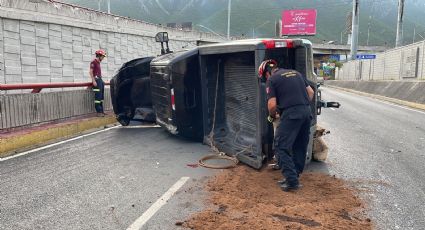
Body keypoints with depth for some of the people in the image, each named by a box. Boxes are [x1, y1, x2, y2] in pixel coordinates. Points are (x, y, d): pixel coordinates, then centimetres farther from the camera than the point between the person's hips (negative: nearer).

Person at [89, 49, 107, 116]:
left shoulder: (98, 62, 19)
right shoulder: (93, 62, -6)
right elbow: (91, 72, -13)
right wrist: (94, 81, -20)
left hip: (100, 80, 9)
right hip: (96, 80, -9)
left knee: (101, 96, 9)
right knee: (98, 97, -10)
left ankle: (101, 111, 13)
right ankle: (98, 112, -9)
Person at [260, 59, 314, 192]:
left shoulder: (271, 80, 2)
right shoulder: (295, 73, 21)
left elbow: (272, 105, -6)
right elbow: (311, 92, 21)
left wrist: (272, 115, 13)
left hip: (291, 114, -7)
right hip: (307, 112, 7)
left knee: (282, 147, -1)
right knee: (300, 147, 14)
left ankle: (292, 180, -6)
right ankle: (293, 177, 22)